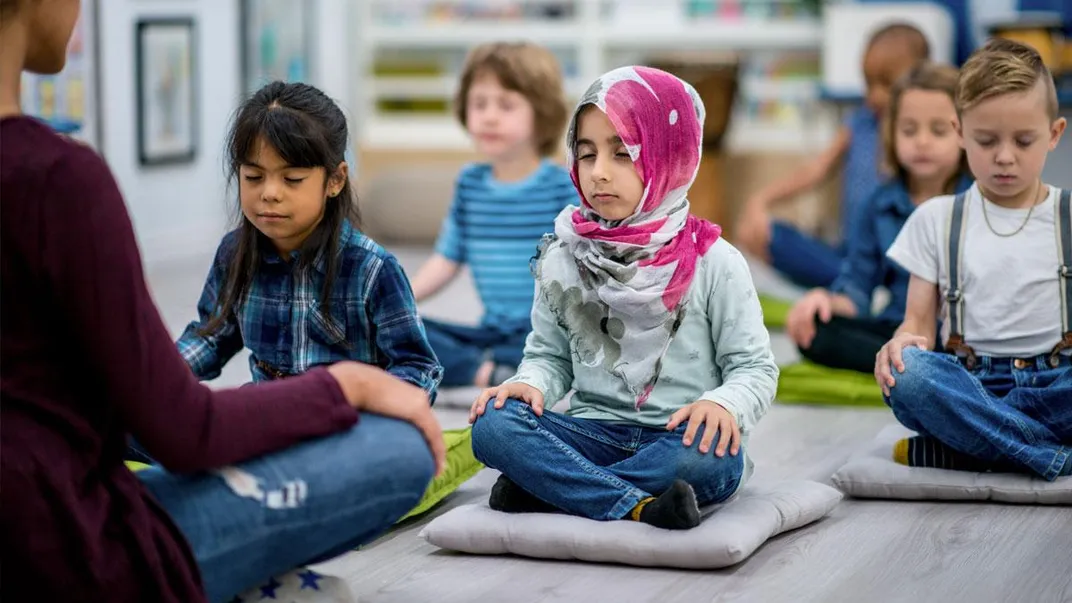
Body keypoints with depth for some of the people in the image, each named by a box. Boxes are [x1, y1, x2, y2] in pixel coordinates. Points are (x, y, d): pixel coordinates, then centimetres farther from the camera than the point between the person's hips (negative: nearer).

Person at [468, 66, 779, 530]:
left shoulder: (712, 262, -3)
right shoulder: (564, 260, 7)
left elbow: (754, 367, -2)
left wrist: (724, 403, -24)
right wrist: (530, 383, -9)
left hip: (679, 439, -2)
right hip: (595, 434, 2)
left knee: (717, 456, -37)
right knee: (492, 424, -23)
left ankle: (544, 489, -23)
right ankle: (640, 507, -33)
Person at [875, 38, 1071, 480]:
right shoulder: (937, 220, 12)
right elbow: (919, 319, 8)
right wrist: (904, 341, -17)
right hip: (970, 388, 0)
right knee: (904, 373, -34)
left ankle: (941, 451, -27)